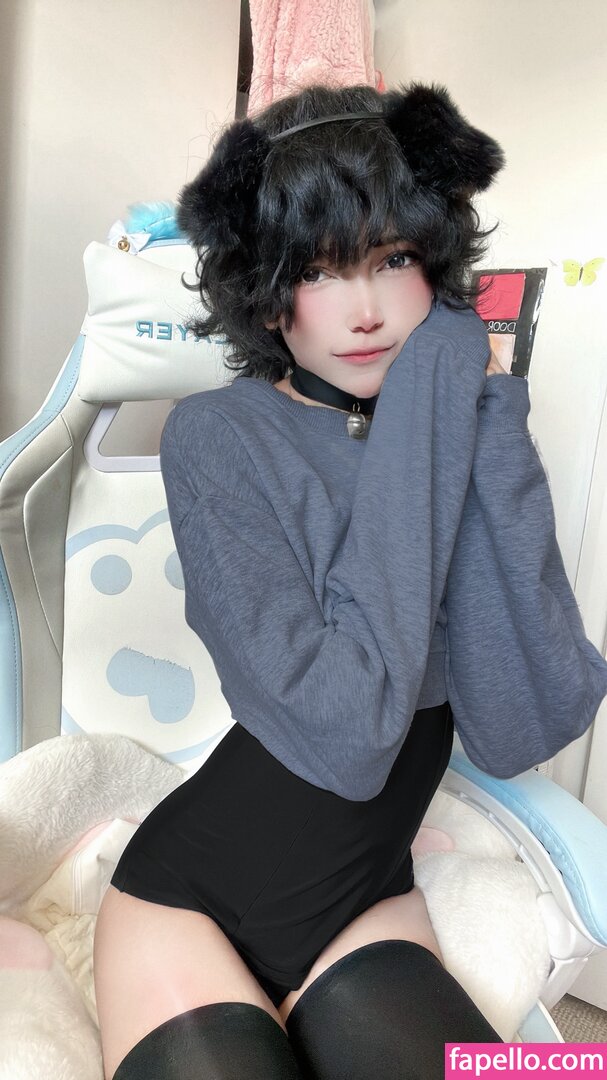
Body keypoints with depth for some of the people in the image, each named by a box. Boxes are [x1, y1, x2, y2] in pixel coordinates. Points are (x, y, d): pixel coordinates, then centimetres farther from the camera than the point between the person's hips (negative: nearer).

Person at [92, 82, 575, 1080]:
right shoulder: (218, 436, -14)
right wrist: (423, 419, -22)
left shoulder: (458, 427, -3)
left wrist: (490, 427, -19)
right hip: (192, 907, -3)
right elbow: (346, 735, -26)